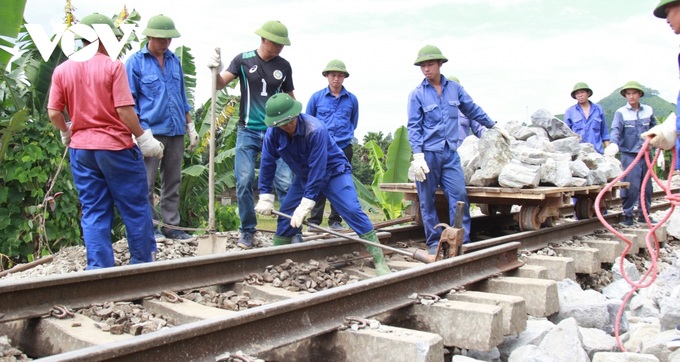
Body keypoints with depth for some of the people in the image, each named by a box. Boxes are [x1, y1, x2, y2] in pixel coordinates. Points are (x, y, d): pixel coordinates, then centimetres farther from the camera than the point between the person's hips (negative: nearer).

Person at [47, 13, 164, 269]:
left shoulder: (62, 70, 3)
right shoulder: (113, 66, -10)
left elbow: (53, 113, 3)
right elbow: (124, 110, -15)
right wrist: (144, 139, -6)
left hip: (80, 149, 5)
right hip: (116, 146, -4)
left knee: (93, 212, 10)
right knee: (135, 208, 9)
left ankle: (99, 270, 11)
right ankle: (142, 265, 18)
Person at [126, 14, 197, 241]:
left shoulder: (174, 60, 12)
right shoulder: (136, 62, -2)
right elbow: (130, 101, -2)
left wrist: (190, 126, 15)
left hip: (176, 131, 5)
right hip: (151, 131, -5)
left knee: (173, 182, 10)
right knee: (147, 183, -1)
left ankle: (171, 225, 19)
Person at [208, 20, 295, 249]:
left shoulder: (284, 66, 5)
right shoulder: (244, 60, 0)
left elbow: (290, 99, 15)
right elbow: (219, 84, -4)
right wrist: (216, 70, -25)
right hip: (248, 131, -1)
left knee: (285, 183, -5)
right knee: (244, 182, -4)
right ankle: (247, 231, 10)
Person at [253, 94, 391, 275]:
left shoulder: (315, 130, -34)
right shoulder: (272, 134, -18)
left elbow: (317, 169, -33)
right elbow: (267, 164, -6)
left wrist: (306, 204, -33)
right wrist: (265, 198, -6)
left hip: (333, 171, -6)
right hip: (304, 176, 6)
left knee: (352, 210, -19)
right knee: (286, 213, 2)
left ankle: (379, 261, -16)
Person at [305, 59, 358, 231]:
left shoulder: (352, 99, 6)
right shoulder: (316, 97, 3)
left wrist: (346, 135, 12)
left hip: (344, 148, 1)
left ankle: (335, 220, 14)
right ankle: (314, 220, 5)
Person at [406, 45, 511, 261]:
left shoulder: (454, 88, 9)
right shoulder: (417, 94, 0)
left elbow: (473, 111, 22)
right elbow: (414, 127, -4)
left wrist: (495, 127, 28)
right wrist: (417, 156, -14)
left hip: (450, 153, 3)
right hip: (428, 154, -2)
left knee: (459, 196, -4)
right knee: (427, 201, 3)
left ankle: (462, 242, 4)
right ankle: (434, 243, 14)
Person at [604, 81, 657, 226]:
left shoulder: (648, 110, 8)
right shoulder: (621, 112, -5)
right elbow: (615, 129, -20)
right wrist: (614, 144, -38)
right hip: (629, 155, -4)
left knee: (646, 186, 10)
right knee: (631, 186, -9)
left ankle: (643, 215, 22)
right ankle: (628, 216, 1)